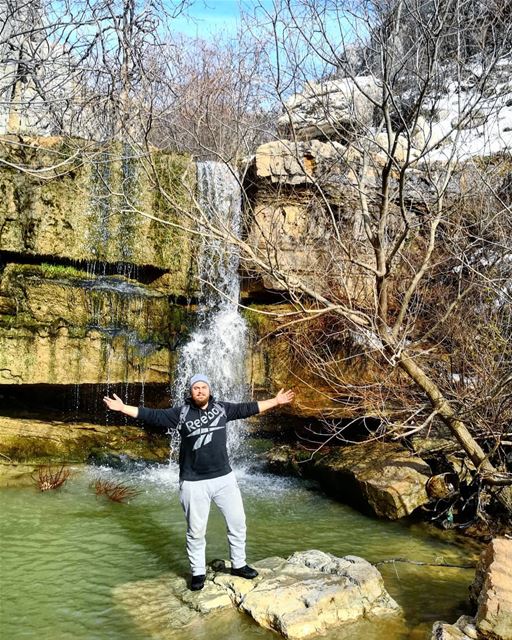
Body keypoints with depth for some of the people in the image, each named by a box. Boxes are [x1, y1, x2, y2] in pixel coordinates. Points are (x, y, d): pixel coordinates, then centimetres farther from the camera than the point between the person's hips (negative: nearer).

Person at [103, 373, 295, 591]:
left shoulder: (222, 408, 2)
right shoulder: (181, 413, -3)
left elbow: (248, 408, 10)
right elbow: (151, 415, -6)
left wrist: (276, 401, 11)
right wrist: (123, 408, -12)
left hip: (224, 477, 3)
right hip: (194, 483, -2)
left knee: (237, 522, 11)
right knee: (196, 530, 8)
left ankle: (238, 565, 31)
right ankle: (198, 572, 26)